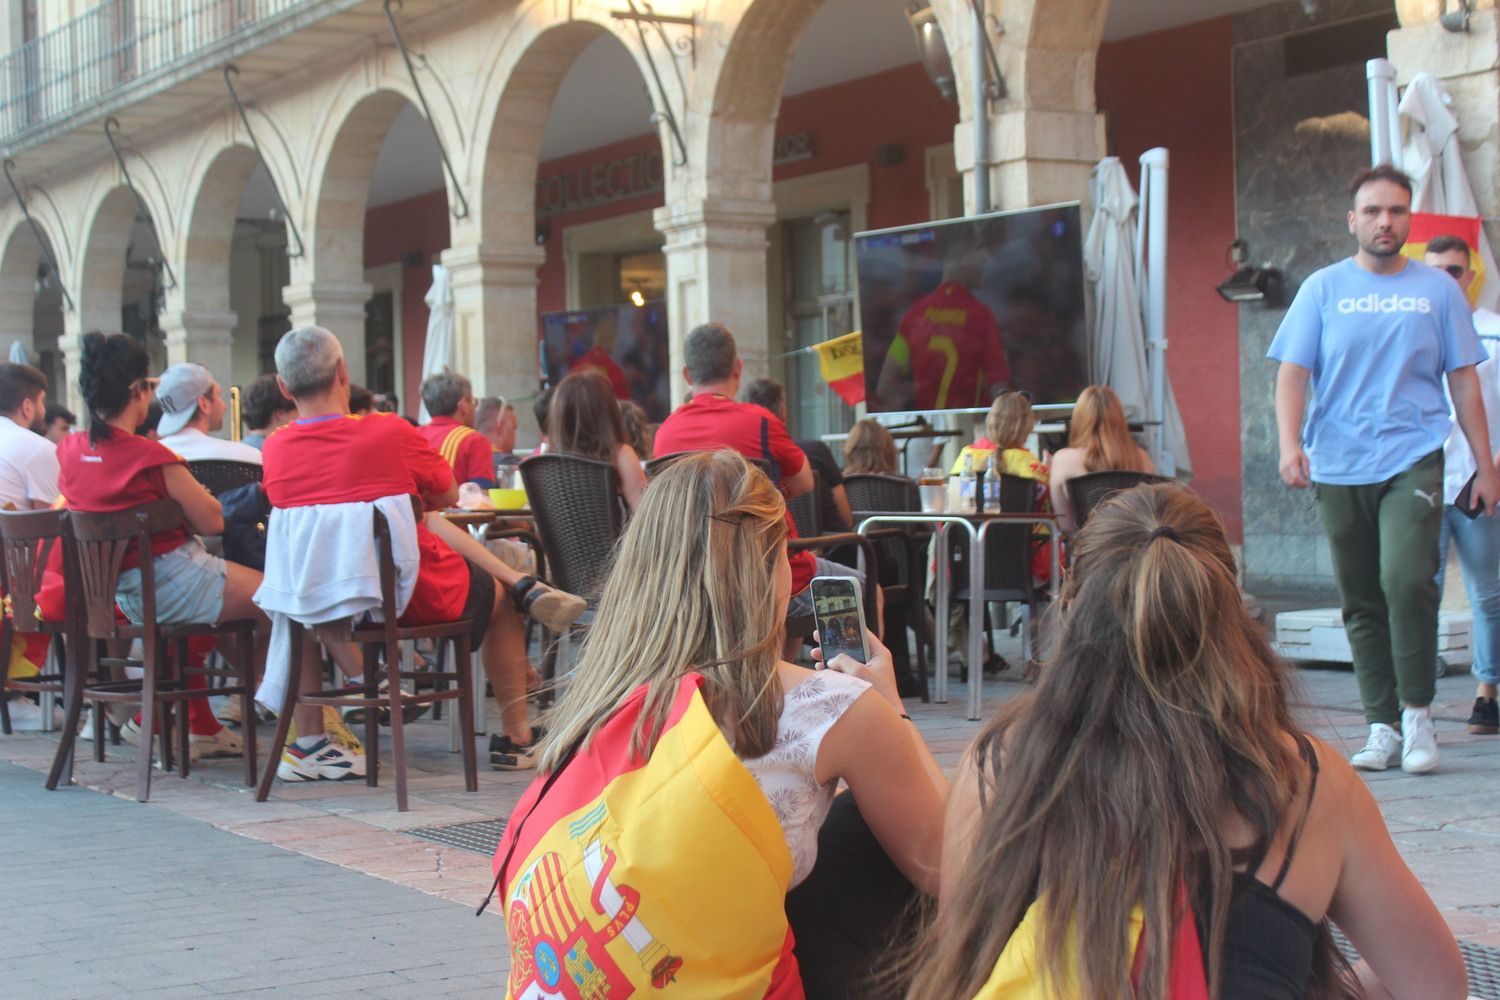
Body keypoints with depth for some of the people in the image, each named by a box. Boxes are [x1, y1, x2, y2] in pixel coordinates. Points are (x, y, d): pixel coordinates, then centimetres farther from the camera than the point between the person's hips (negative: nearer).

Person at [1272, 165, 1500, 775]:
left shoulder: (1438, 290, 8)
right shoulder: (1323, 289, 7)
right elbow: (1293, 372, 2)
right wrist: (1289, 443, -14)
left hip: (1412, 457, -2)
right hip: (1339, 467, 2)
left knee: (1406, 579, -20)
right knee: (1360, 602, 5)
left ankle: (1417, 713, -5)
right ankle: (1382, 726, 14)